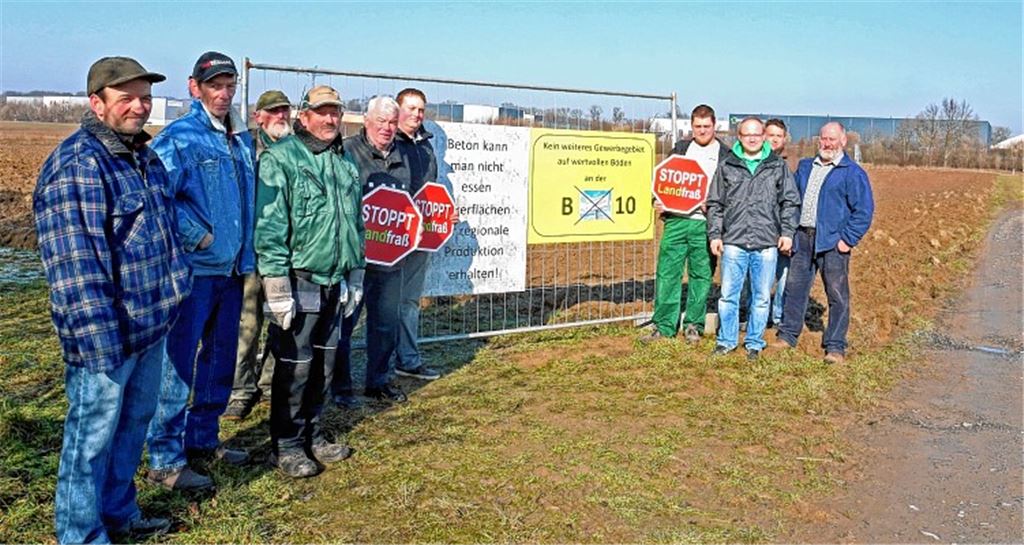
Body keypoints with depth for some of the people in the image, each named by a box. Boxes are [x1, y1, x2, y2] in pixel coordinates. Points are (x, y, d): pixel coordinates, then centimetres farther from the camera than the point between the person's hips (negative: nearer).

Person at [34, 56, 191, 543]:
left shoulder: (145, 157, 11)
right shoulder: (75, 165, -18)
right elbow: (74, 263, -23)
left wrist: (168, 304, 20)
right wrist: (100, 338, -24)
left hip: (150, 325, 9)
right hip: (105, 336, -9)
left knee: (134, 421, 21)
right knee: (93, 434, 5)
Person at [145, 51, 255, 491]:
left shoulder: (242, 139, 12)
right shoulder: (179, 137, -10)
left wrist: (246, 253, 11)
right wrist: (198, 237, -18)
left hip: (232, 269, 8)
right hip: (193, 269, -8)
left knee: (220, 360, 16)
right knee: (178, 364, -2)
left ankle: (203, 438, 31)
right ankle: (165, 459, 7)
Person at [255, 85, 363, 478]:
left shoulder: (346, 163, 14)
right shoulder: (280, 158, -9)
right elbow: (270, 226, -15)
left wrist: (355, 277, 20)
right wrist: (277, 285, -19)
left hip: (335, 284, 7)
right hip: (299, 281, -7)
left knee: (324, 364, 15)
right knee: (294, 367, -1)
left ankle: (311, 435, 29)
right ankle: (286, 445, 14)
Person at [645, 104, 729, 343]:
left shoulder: (725, 154, 7)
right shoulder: (680, 149, 15)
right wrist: (658, 202, -1)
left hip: (705, 224, -2)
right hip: (675, 219, 2)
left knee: (701, 274, 4)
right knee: (667, 272, 0)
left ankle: (694, 325, 15)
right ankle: (664, 326, 7)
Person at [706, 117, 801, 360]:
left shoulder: (778, 166, 8)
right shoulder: (727, 166, 8)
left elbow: (790, 202, 9)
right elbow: (715, 203, 11)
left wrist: (787, 232, 0)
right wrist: (714, 234, 4)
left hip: (766, 244, 0)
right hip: (733, 242, 0)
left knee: (761, 298, 6)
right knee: (728, 295, 4)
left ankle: (754, 343, 19)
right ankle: (726, 340, 18)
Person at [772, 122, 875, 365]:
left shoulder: (853, 173, -3)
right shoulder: (805, 167, 15)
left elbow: (864, 210, -7)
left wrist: (848, 239, -13)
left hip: (833, 242, -5)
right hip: (803, 237, 5)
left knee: (837, 295, -2)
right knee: (794, 287, 11)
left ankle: (835, 347, 4)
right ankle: (787, 335, 23)